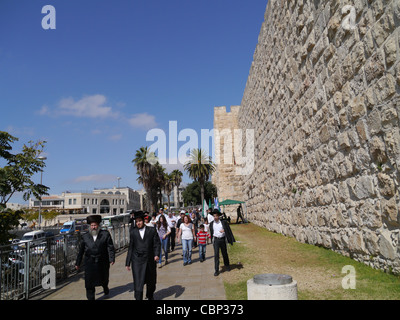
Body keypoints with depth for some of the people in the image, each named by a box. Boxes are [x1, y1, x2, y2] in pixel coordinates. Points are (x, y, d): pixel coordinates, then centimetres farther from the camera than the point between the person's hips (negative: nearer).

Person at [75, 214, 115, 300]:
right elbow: (81, 250, 9)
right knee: (89, 281, -1)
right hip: (89, 262, 1)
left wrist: (112, 259, -14)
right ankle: (90, 298, 15)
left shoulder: (105, 234, -2)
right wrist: (78, 263, 10)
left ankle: (105, 287, 49)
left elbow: (110, 247, -5)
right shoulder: (85, 236, 4)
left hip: (102, 262, 0)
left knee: (104, 278, 17)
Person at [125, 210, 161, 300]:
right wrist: (128, 263, 6)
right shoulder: (133, 232, 4)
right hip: (137, 261, -1)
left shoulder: (152, 230, 1)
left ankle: (150, 296, 43)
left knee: (151, 282, 18)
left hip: (150, 260, 1)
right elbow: (130, 248, 7)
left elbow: (157, 244, -1)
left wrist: (156, 254, -19)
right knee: (138, 283, -8)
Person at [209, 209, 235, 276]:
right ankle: (216, 270, -1)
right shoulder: (211, 224, 2)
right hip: (216, 240, 0)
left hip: (222, 239, 0)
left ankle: (227, 265, 38)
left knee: (224, 254, 14)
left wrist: (227, 235, -9)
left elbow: (228, 230, -2)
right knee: (216, 255, -6)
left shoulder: (223, 222, -5)